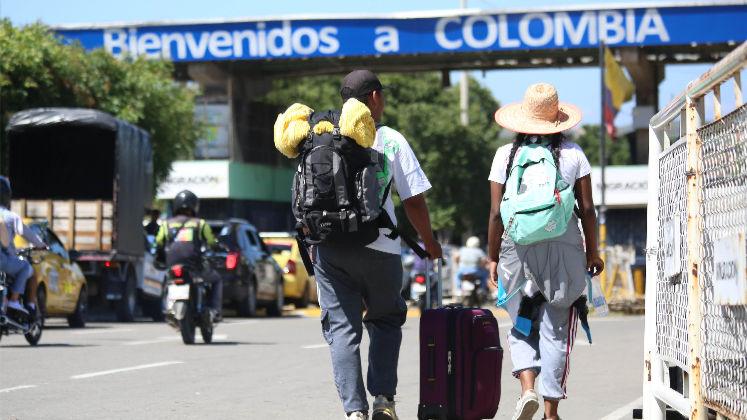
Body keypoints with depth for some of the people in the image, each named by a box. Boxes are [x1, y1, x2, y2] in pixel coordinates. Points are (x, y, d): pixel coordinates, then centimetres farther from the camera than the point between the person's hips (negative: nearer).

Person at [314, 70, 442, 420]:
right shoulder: (390, 140, -2)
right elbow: (414, 200, -2)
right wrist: (429, 242, 12)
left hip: (328, 247, 2)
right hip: (378, 247, -2)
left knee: (342, 329, 5)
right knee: (386, 321, 18)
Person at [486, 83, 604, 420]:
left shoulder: (506, 155, 0)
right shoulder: (573, 154, 0)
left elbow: (497, 214, 0)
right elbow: (588, 209, 1)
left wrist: (493, 258, 10)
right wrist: (593, 252, 13)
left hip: (518, 249, 0)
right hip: (564, 249, 0)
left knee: (522, 327, 14)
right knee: (556, 330, 5)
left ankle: (527, 388, -9)